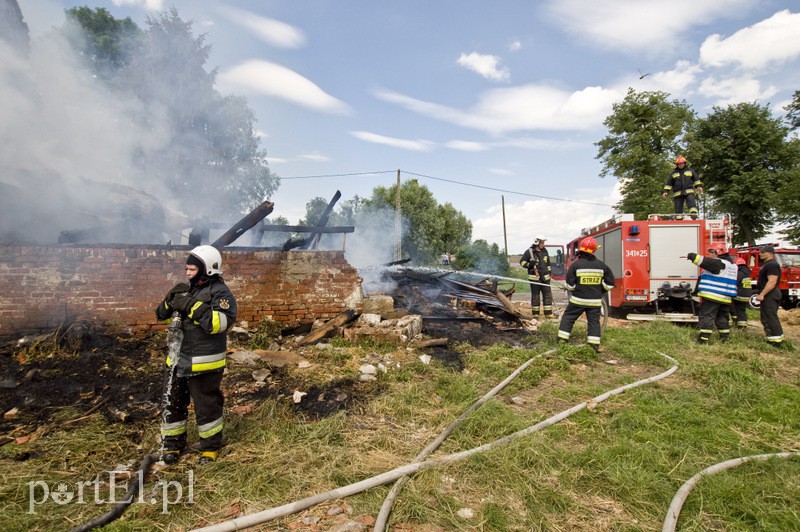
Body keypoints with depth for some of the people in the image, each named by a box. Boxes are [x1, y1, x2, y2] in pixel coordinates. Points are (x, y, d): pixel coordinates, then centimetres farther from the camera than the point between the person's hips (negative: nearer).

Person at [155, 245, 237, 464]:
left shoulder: (220, 292, -13)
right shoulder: (187, 290, 10)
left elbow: (219, 323, -27)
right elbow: (162, 315, 12)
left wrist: (193, 305, -28)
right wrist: (171, 299, -8)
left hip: (204, 363, -7)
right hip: (177, 359, 7)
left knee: (206, 405, 7)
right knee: (172, 402, 17)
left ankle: (210, 447, 26)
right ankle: (172, 444, 36)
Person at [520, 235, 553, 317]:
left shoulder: (544, 251, 10)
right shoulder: (529, 252, -7)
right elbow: (522, 262, -4)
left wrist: (549, 271, 20)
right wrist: (529, 264, -21)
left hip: (545, 277, 5)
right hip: (534, 278, -5)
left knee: (548, 295, 3)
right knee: (535, 296, 3)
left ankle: (548, 313, 10)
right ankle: (535, 313, 14)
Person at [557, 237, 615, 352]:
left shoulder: (576, 264, -10)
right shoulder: (601, 265, 1)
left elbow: (569, 284, -8)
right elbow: (609, 283, 8)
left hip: (578, 299, -3)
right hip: (595, 301, 3)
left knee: (568, 317, 9)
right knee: (594, 321, 11)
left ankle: (562, 340, 8)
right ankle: (594, 345, 9)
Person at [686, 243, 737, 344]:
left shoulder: (718, 263, -12)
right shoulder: (733, 266, 18)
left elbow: (703, 260, -19)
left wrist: (690, 256, -9)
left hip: (712, 296, -9)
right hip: (726, 298, 9)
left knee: (707, 317, -5)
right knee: (722, 318, 18)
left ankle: (704, 339, -6)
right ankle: (725, 337, 23)